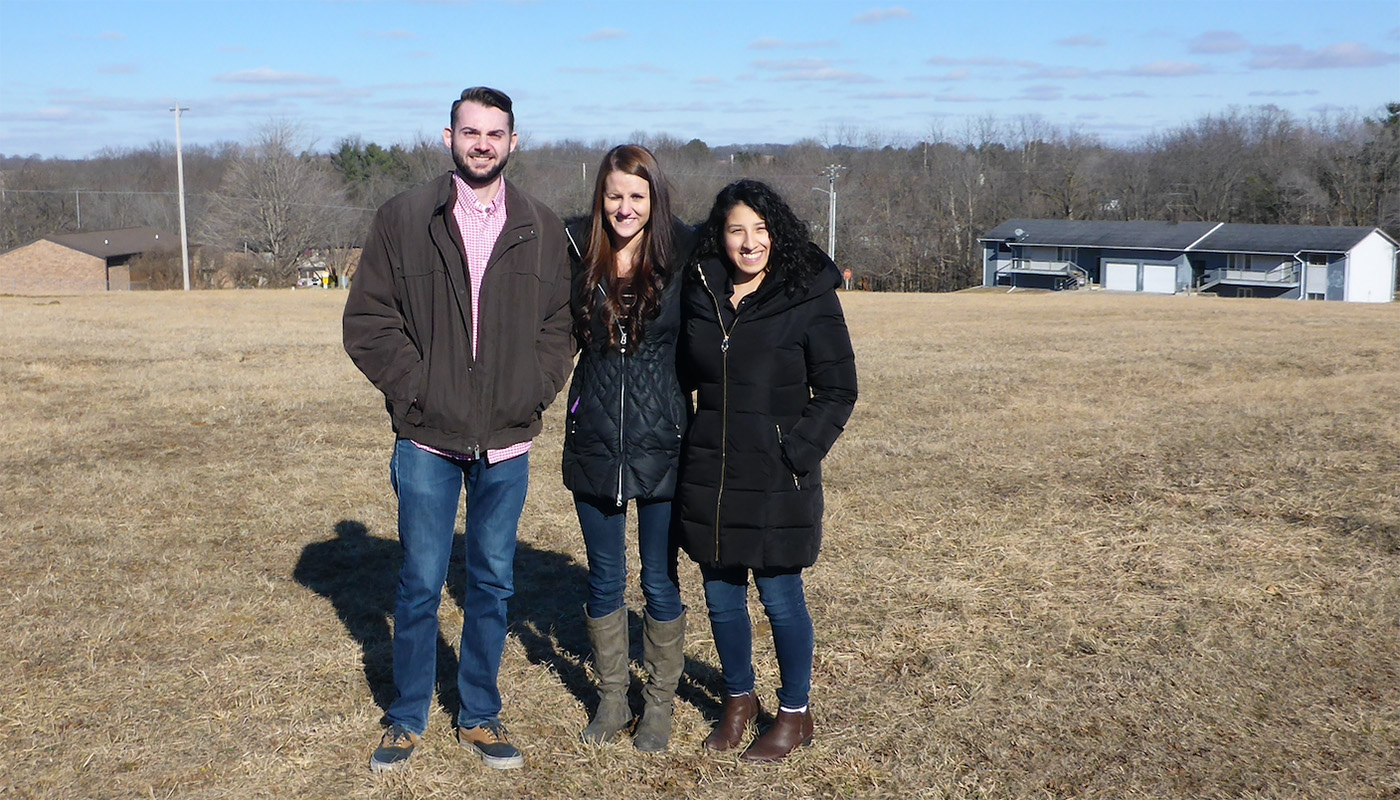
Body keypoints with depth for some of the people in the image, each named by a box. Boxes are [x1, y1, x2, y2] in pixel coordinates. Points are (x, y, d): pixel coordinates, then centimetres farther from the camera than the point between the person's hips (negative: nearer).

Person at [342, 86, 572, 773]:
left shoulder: (543, 231, 5)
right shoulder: (403, 219, -1)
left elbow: (559, 326, 9)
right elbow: (368, 321, -2)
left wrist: (533, 394, -4)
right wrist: (416, 389, -9)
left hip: (507, 443, 2)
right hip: (427, 439, -2)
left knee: (492, 583, 11)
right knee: (421, 583, 6)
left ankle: (481, 716, 26)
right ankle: (407, 720, 24)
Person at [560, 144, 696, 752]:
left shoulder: (686, 257, -6)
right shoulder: (579, 254, 0)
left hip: (662, 447, -2)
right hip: (593, 445, 2)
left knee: (660, 583, 8)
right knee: (604, 581, 13)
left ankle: (659, 704, 26)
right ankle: (611, 698, 31)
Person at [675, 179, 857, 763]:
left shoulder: (809, 300, -9)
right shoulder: (699, 294, 5)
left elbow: (838, 391, -6)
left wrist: (797, 451, -14)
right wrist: (684, 441, 6)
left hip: (777, 481, -4)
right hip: (709, 474, 5)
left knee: (780, 597, 5)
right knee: (721, 595, 14)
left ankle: (795, 715, 24)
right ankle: (738, 700, 34)